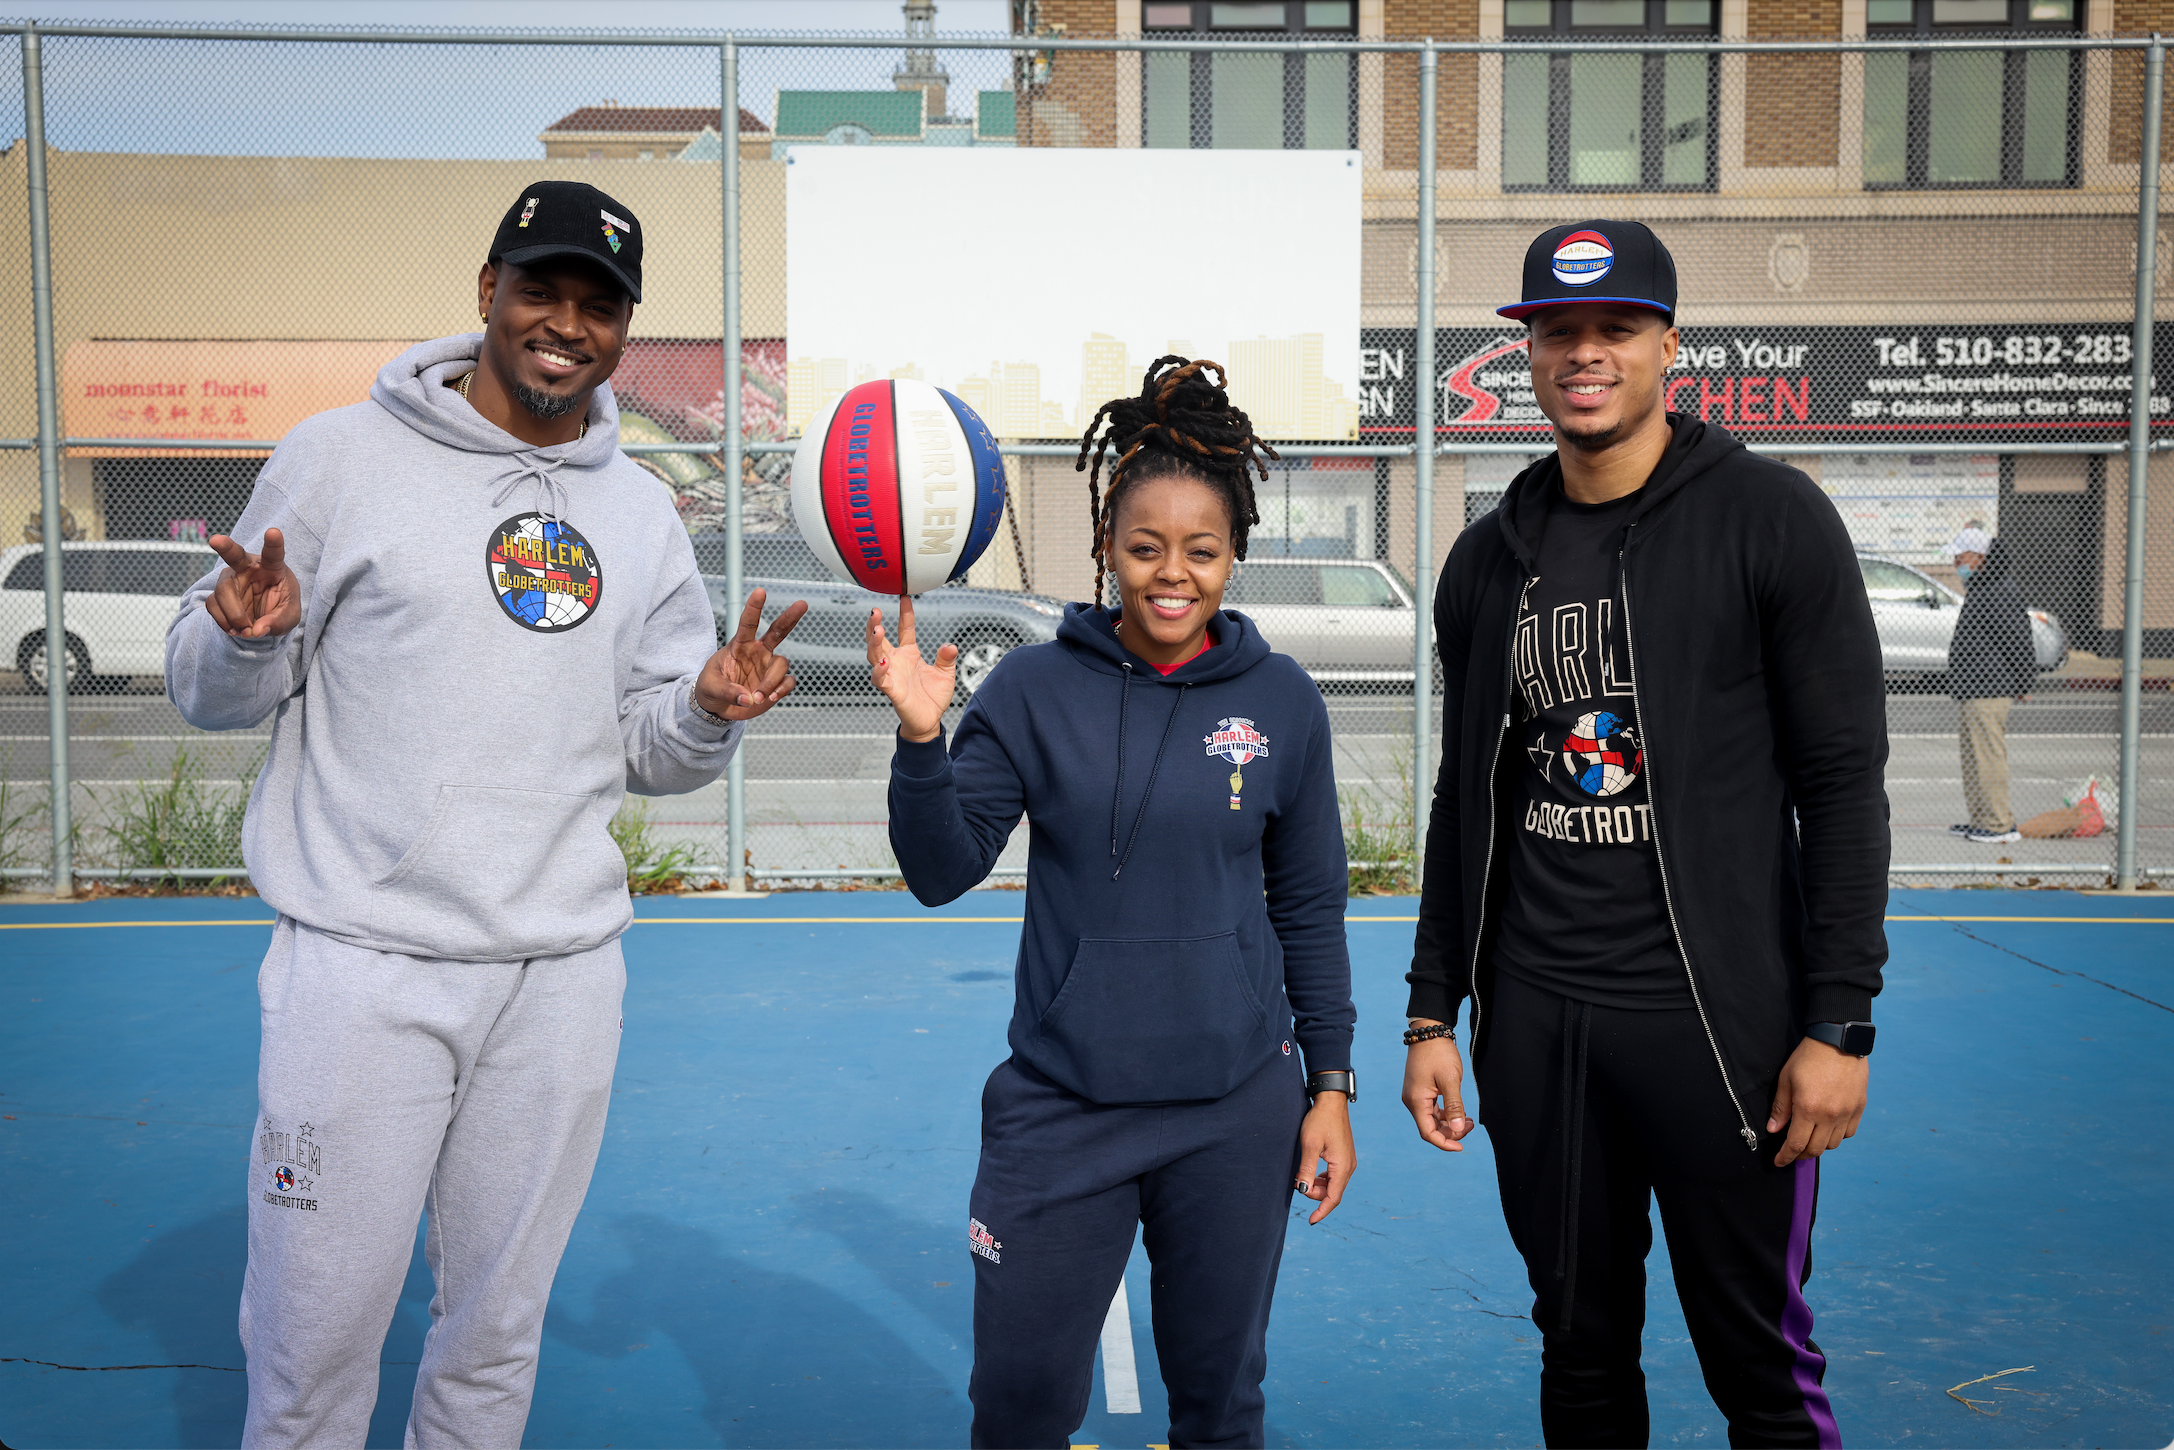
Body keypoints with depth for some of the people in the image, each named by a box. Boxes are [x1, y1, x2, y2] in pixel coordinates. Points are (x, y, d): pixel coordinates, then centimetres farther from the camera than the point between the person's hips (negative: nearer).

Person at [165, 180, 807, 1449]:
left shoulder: (640, 513, 10)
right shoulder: (343, 457, -1)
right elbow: (212, 691, 3)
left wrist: (709, 711, -7)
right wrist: (247, 639, -19)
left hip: (562, 978, 3)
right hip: (364, 966, -3)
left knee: (500, 1328, 15)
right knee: (317, 1332, 4)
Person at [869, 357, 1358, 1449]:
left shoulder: (1281, 702, -1)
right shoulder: (1034, 689, -4)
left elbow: (1310, 907, 6)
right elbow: (942, 871, -7)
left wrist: (1330, 1082, 5)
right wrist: (919, 740, -22)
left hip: (1237, 1110, 1)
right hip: (1059, 1104, -1)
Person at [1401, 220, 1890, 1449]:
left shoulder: (1768, 517, -4)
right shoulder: (1490, 557, 9)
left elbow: (1844, 780, -6)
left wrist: (1839, 1022, -10)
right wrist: (1432, 1012, 10)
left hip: (1718, 1015, -4)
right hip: (1532, 1015, 4)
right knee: (1580, 1351, 15)